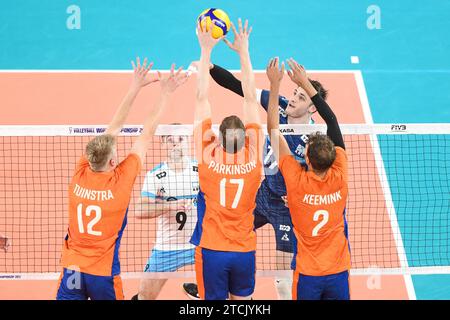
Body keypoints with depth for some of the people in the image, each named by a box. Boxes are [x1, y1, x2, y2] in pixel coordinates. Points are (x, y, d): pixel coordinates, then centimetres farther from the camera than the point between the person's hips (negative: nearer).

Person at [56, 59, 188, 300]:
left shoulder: (80, 175, -4)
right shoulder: (120, 180, -12)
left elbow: (113, 129, 5)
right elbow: (146, 134, -2)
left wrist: (135, 88, 10)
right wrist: (165, 93, 7)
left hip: (72, 269, 3)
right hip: (103, 273, -2)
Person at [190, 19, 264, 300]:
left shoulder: (207, 158, -9)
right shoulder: (254, 158, -6)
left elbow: (202, 98, -4)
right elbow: (251, 100, -1)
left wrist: (207, 49, 0)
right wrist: (243, 51, 4)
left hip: (212, 252, -1)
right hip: (245, 252, 2)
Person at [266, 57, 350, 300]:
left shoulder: (297, 181, -17)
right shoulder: (339, 179, -11)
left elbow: (273, 129, -9)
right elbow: (332, 122, -2)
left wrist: (274, 83, -5)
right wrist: (306, 83, 1)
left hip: (308, 274, -2)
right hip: (339, 271, 2)